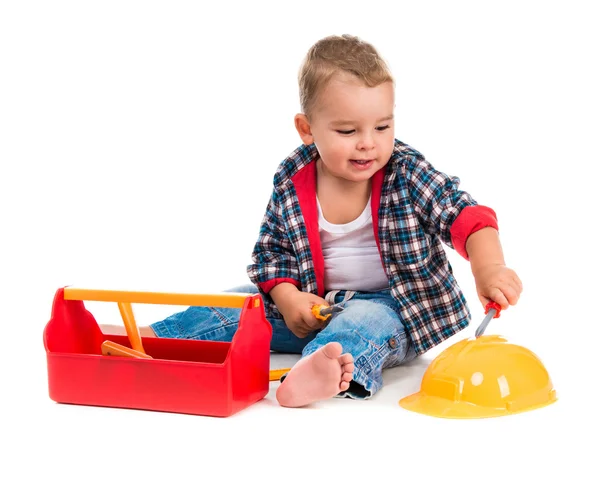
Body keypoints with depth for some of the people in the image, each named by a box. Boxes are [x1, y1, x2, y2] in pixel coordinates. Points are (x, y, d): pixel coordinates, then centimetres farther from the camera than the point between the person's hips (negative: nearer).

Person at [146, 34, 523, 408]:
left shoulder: (407, 174, -13)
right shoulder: (291, 183, -4)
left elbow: (465, 215, -22)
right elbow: (272, 249, 5)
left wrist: (489, 268, -42)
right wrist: (287, 297, -15)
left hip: (390, 306, -5)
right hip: (315, 306, 5)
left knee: (364, 322, -38)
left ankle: (327, 371, -68)